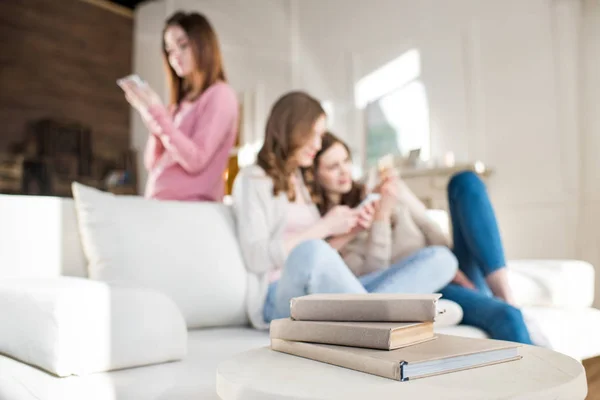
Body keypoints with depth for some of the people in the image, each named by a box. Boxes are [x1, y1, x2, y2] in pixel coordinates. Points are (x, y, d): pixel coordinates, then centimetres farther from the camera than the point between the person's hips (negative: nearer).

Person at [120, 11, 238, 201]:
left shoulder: (220, 95, -4)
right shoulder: (181, 102, 14)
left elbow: (195, 160, -14)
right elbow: (153, 165, 12)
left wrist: (157, 112, -14)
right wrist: (151, 117, -1)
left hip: (191, 208, -6)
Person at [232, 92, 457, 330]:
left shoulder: (303, 181, 24)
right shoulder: (253, 179, 4)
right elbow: (257, 257, -9)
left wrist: (348, 232, 4)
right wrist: (324, 227, -9)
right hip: (281, 297, -7)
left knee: (441, 259, -12)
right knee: (311, 251, -44)